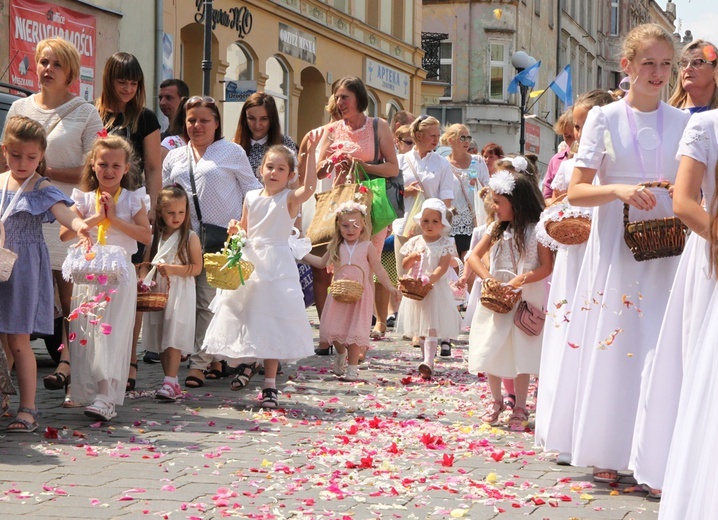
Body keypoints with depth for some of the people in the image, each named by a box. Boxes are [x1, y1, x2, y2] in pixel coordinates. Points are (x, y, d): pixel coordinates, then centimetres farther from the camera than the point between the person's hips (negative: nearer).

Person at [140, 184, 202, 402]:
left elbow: (196, 268, -7)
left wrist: (172, 269, -17)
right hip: (157, 292, 5)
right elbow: (146, 263, 14)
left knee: (174, 338, -13)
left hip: (180, 293, -5)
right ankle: (171, 381, 13)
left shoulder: (190, 237, -3)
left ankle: (170, 383, -16)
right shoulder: (154, 237, 11)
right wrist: (143, 280, -5)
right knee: (160, 338, 6)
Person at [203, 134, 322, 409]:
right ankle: (248, 361, 39)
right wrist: (235, 229, -4)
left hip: (276, 267, -5)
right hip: (249, 263, 5)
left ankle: (270, 383, 7)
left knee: (271, 322, -2)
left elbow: (309, 187, -28)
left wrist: (311, 152, -33)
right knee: (245, 314, 12)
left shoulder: (290, 198, -8)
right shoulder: (252, 197, 8)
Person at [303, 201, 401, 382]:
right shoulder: (336, 247, 8)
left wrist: (389, 287, -14)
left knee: (354, 332, -6)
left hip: (360, 295, -3)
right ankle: (341, 354, 33)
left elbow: (379, 270, -2)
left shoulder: (367, 247, -3)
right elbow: (321, 263, 23)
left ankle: (352, 368, 3)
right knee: (333, 329, 2)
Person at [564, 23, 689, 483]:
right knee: (612, 349, -1)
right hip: (616, 250, -1)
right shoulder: (605, 118, 2)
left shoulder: (684, 122, 9)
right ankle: (608, 454, 11)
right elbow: (576, 191, -1)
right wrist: (617, 190, -19)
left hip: (668, 251, 1)